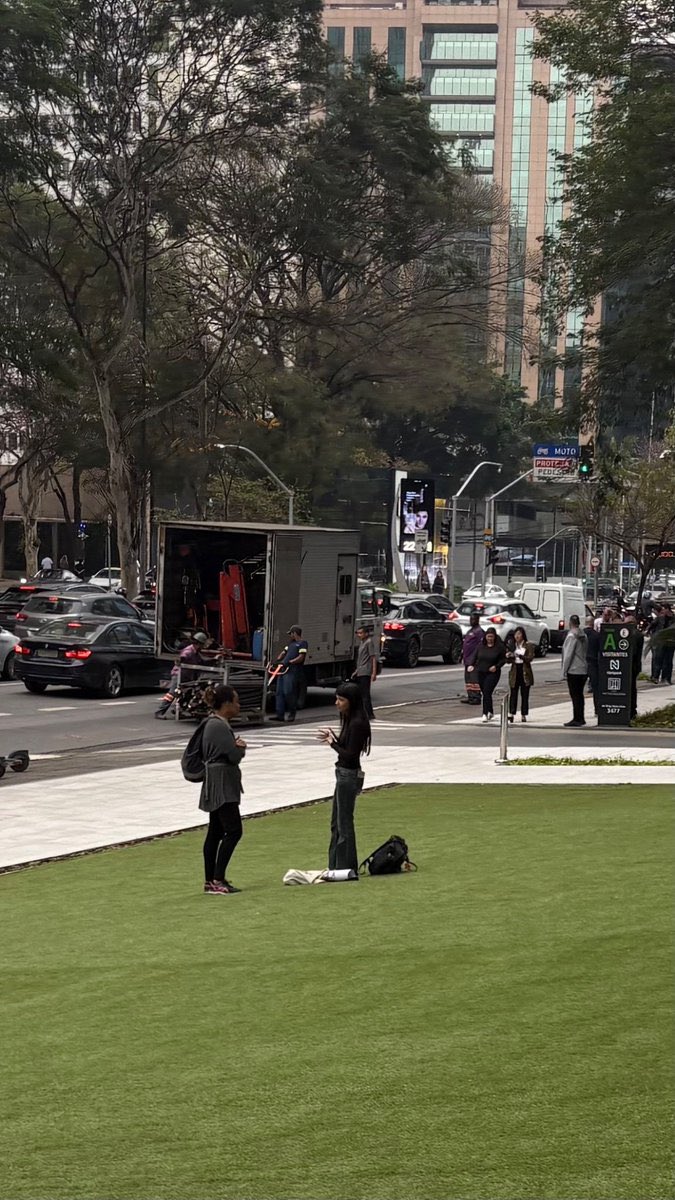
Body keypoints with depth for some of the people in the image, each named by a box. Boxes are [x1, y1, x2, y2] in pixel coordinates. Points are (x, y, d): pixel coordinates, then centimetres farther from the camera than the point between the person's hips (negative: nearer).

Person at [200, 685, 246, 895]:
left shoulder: (215, 724, 15)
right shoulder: (219, 726, -19)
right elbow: (234, 755, -21)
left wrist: (237, 746, -4)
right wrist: (240, 747, 1)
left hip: (216, 788, 11)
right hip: (222, 786, -11)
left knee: (215, 833, 12)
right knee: (233, 831, -12)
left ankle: (210, 880, 15)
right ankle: (217, 880, -13)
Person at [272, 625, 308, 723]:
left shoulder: (302, 643, -3)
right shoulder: (291, 643, 25)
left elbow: (301, 658, -12)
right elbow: (283, 653, 28)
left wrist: (289, 662, -20)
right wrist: (278, 660, 9)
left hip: (293, 672, -9)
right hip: (283, 670, 9)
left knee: (289, 693, -10)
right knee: (280, 693, 5)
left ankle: (291, 714, 1)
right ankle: (280, 714, 6)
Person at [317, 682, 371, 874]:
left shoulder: (357, 724, -20)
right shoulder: (349, 720, 9)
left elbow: (350, 755, -22)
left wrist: (333, 743, -13)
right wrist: (333, 738, 4)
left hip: (349, 776, -10)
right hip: (344, 774, 10)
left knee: (344, 824, -2)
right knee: (336, 823, 17)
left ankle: (347, 869, 5)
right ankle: (336, 867, 25)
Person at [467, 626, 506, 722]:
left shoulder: (500, 647, -5)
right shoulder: (481, 645, 5)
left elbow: (503, 659, -2)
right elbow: (476, 656, 10)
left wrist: (496, 666, -16)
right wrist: (472, 665, -7)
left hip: (493, 673, -5)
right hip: (481, 672, 5)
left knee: (487, 692, -15)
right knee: (484, 693, 10)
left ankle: (485, 714, -14)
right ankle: (490, 712, 28)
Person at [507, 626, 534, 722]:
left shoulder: (528, 646, 0)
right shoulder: (512, 646, 10)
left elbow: (530, 658, -12)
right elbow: (508, 660, 9)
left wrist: (519, 655, -26)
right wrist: (508, 657, -14)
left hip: (525, 673, -2)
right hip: (515, 672, 2)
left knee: (525, 695, 2)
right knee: (513, 694, -6)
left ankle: (523, 715, 6)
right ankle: (511, 714, -9)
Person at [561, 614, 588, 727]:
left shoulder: (571, 636, -13)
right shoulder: (583, 636, 10)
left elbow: (568, 655, -15)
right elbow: (586, 653, 12)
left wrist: (564, 670, -9)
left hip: (573, 670, -8)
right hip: (583, 670, 8)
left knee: (575, 695, -5)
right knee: (579, 694, 14)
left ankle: (577, 719, -6)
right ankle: (580, 719, 18)